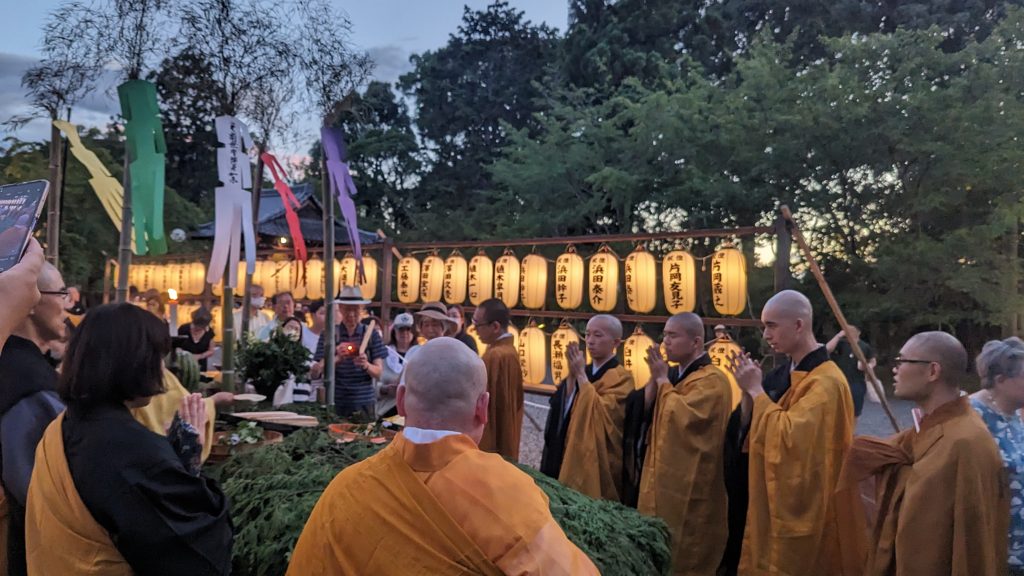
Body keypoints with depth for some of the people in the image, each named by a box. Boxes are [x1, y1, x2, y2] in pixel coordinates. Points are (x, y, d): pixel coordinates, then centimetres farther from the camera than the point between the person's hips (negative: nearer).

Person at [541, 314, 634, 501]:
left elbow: (599, 411, -25)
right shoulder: (583, 371, 9)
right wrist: (572, 374, -14)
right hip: (572, 455, 6)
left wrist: (581, 375, -20)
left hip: (597, 461, -6)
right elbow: (563, 409, -2)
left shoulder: (621, 378, -11)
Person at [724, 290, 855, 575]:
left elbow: (789, 435, -30)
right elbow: (751, 436, 8)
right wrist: (748, 393, -8)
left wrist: (756, 390, -20)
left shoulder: (827, 381, -18)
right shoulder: (783, 374, 7)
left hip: (801, 509, -8)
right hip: (773, 501, 8)